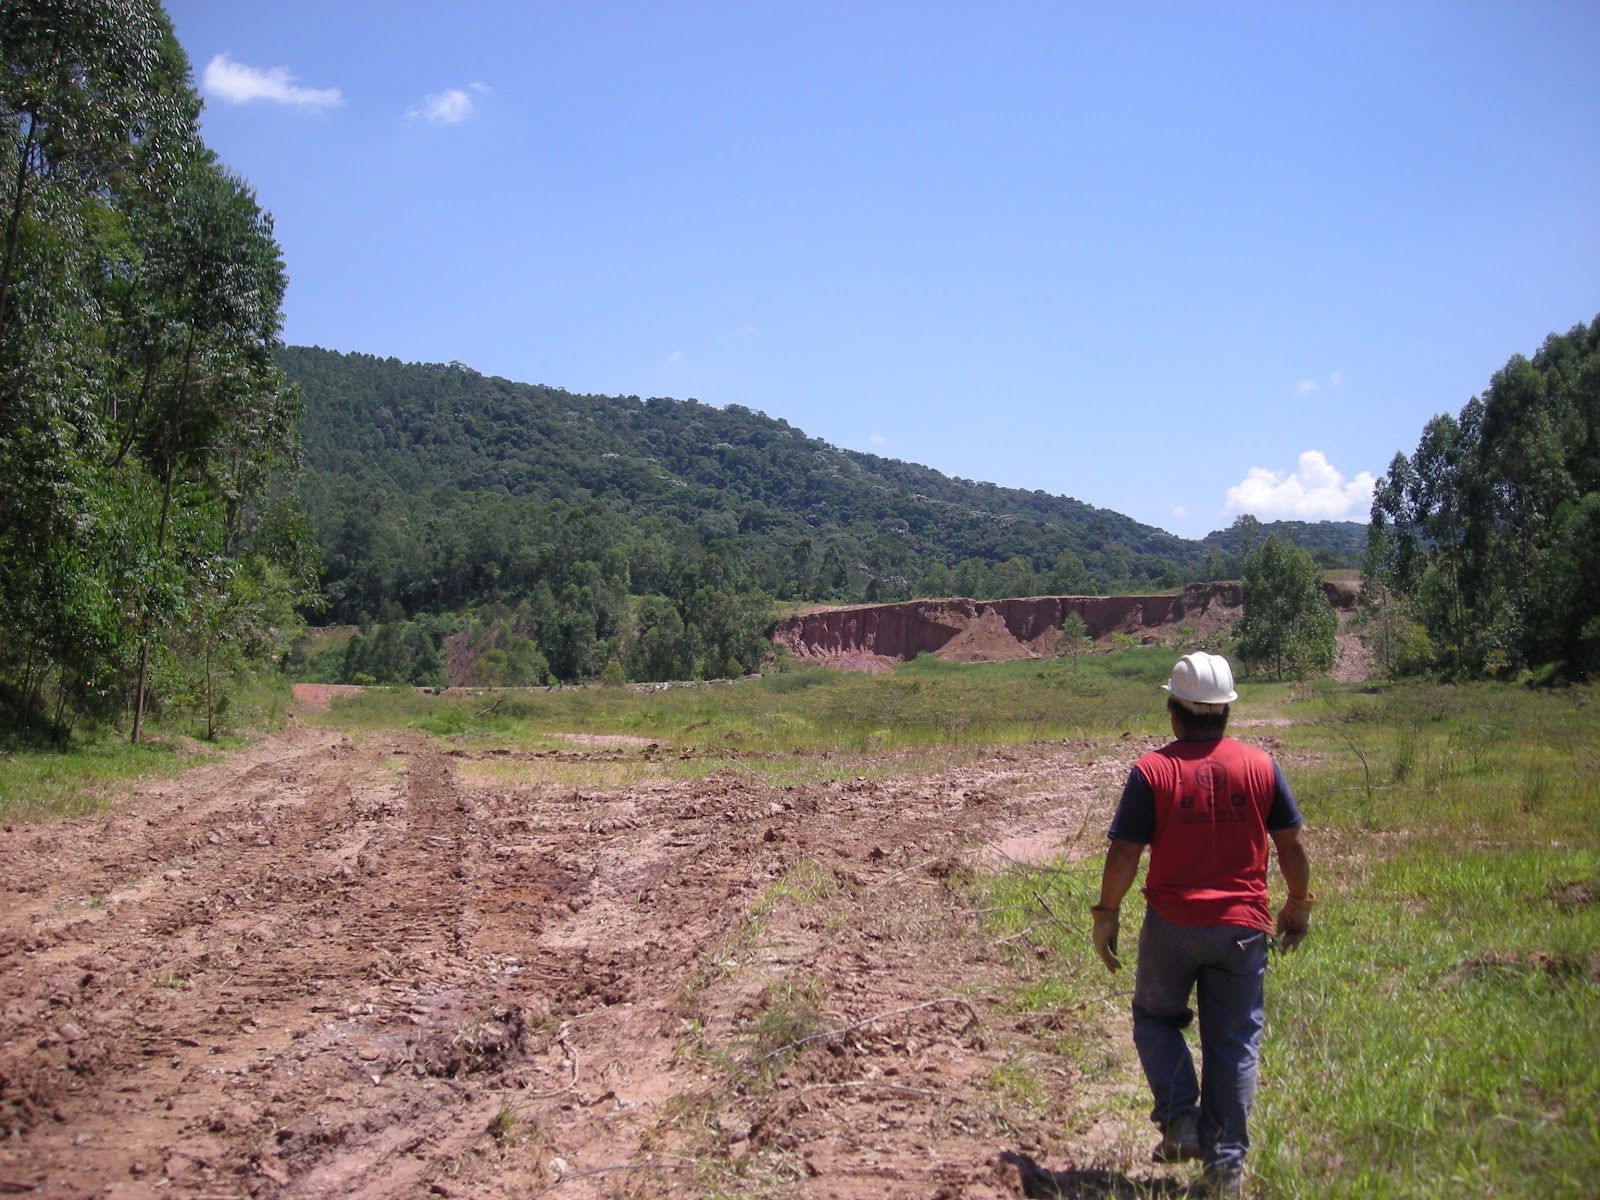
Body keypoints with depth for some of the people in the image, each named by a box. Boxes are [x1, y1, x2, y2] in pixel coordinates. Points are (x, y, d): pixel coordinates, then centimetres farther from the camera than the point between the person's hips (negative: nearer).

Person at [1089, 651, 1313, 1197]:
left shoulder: (1152, 770, -10)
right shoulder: (1260, 766, -2)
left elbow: (1124, 853, -10)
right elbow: (1292, 845, 3)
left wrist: (1105, 915, 2)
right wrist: (1298, 904, 17)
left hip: (1172, 924, -2)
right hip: (1242, 926, 2)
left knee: (1156, 1018, 21)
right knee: (1234, 1041, 10)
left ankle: (1179, 1119, 7)